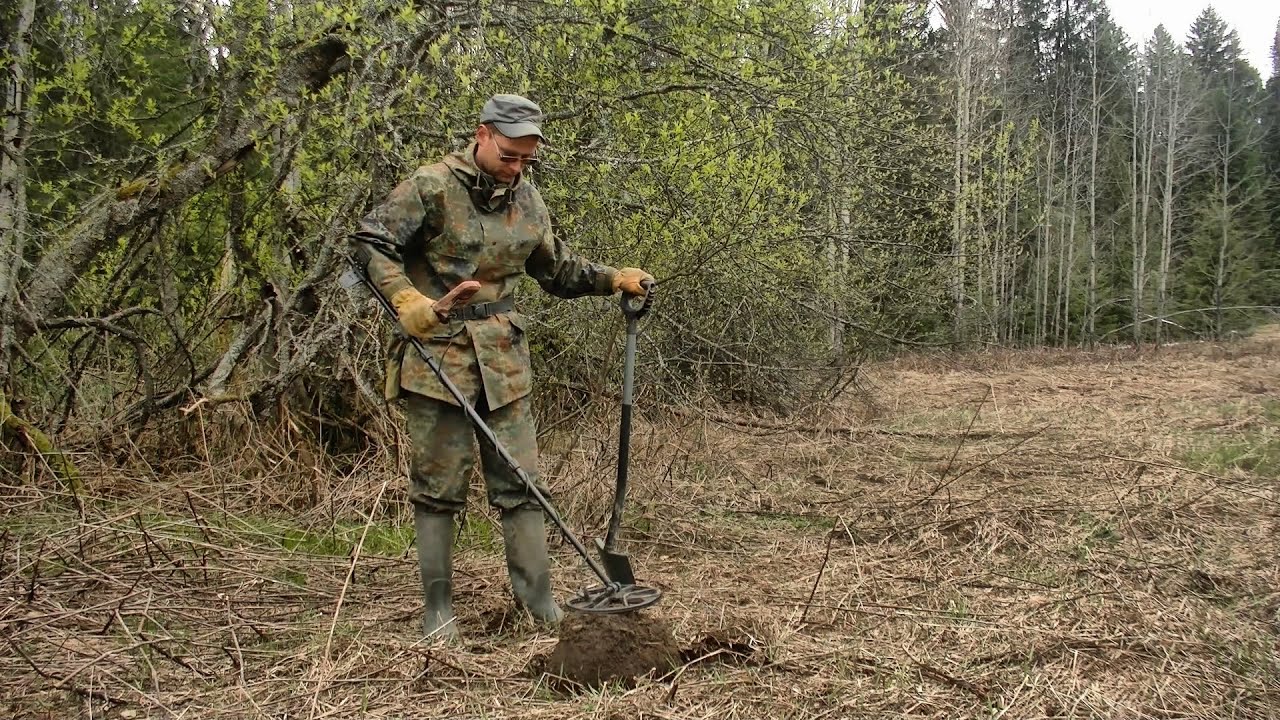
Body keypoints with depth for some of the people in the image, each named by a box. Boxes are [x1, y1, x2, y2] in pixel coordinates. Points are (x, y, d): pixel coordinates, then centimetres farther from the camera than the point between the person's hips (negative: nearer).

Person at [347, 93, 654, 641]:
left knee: (520, 481, 5)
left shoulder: (528, 202, 11)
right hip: (437, 350, -5)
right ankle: (438, 609, 12)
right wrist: (404, 296, -24)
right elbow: (369, 241, -9)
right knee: (439, 484, 2)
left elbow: (559, 270, 24)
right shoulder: (432, 186, -6)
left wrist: (615, 279, 11)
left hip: (504, 357, 5)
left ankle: (539, 600, 13)